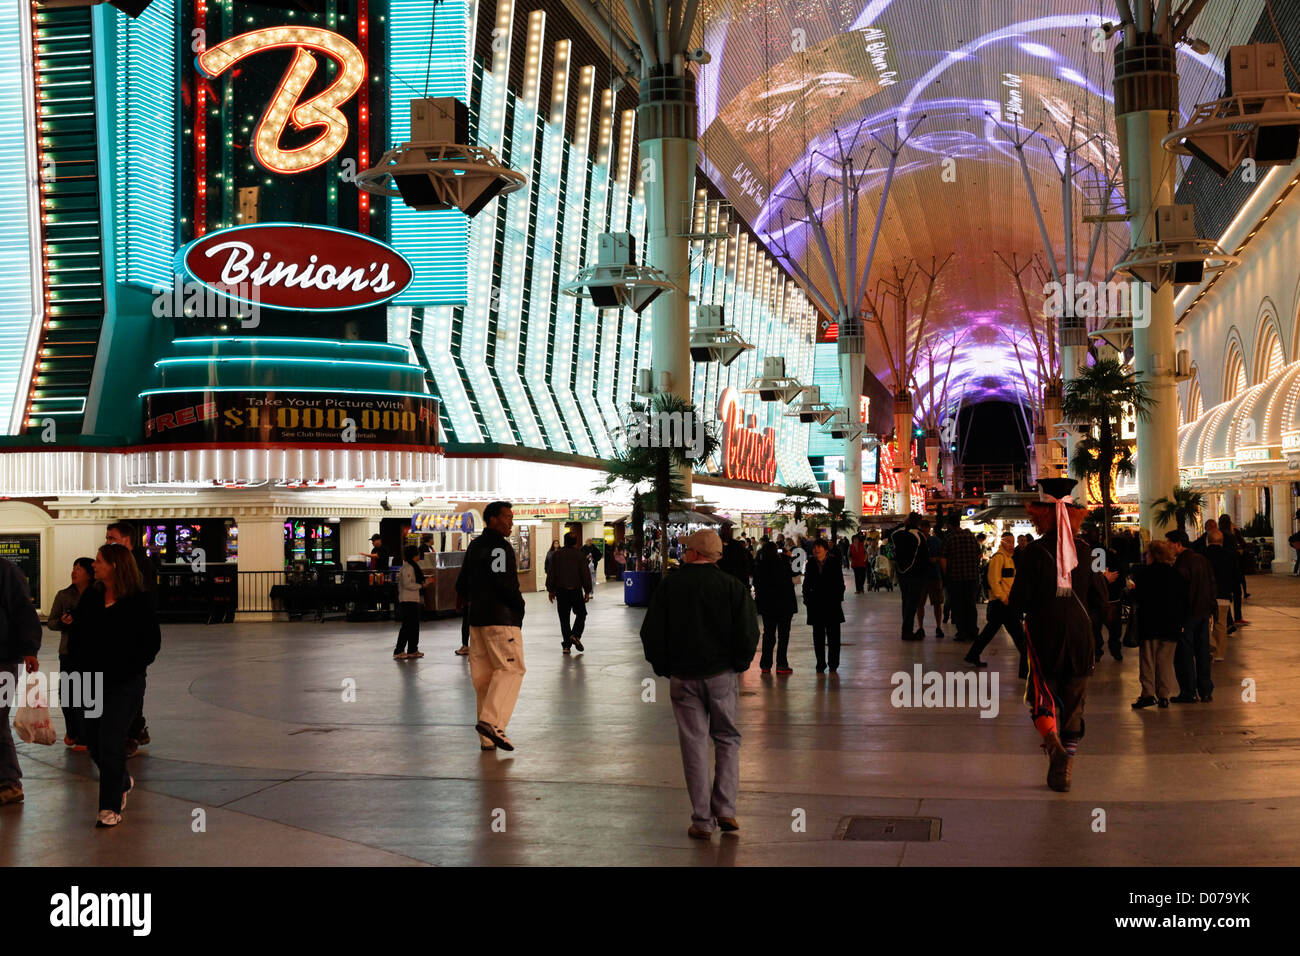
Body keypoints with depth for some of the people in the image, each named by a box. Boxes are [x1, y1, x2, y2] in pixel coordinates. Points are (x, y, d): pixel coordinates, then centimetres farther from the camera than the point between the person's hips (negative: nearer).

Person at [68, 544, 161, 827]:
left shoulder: (138, 602, -8)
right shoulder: (90, 598, 6)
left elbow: (151, 643, -6)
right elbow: (75, 637, 14)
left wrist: (122, 672, -11)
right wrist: (83, 668, 2)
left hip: (125, 684, -5)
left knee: (111, 741, -9)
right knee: (93, 740, 11)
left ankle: (110, 807, 1)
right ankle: (123, 783, 37)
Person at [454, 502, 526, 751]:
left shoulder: (474, 546, 15)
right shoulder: (500, 546, -11)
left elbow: (462, 581, 21)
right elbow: (503, 581, -20)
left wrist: (464, 598, 42)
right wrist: (519, 604, -5)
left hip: (476, 618, 9)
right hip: (500, 617, -9)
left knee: (483, 674, 8)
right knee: (511, 668, -7)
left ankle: (487, 738, 10)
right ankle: (492, 721, -21)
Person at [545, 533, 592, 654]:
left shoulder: (557, 555, 3)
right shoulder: (580, 555, -3)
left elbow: (551, 574, 4)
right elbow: (585, 574, -4)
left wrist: (550, 590, 12)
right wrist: (587, 591, 2)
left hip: (561, 590, 2)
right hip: (576, 590, -2)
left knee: (564, 618, 6)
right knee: (581, 614, 13)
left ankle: (566, 645, 3)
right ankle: (575, 635, -10)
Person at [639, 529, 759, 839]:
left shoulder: (669, 585, -4)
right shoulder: (732, 586, -5)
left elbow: (651, 633, -3)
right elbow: (748, 634, -8)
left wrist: (664, 668, 8)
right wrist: (738, 664, 7)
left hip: (682, 677, 0)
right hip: (722, 675, 0)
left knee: (694, 745, 5)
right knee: (727, 739, 15)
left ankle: (702, 821, 7)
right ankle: (725, 808, 5)